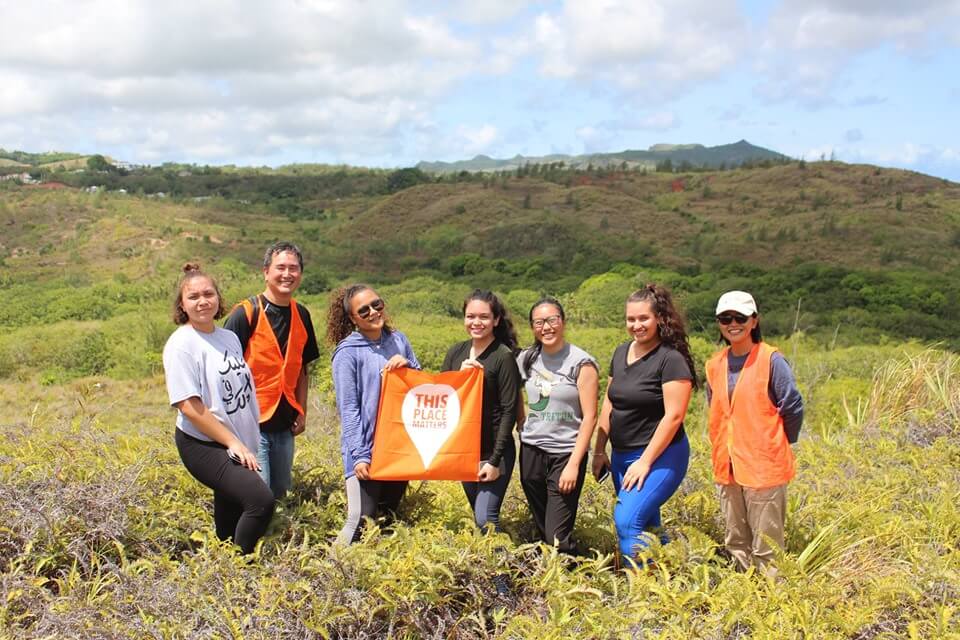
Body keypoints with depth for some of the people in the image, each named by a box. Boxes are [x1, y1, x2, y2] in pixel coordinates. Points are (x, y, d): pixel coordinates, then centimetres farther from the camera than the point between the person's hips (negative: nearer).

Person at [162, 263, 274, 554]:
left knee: (231, 524, 12)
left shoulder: (230, 338, 10)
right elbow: (189, 406, -16)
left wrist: (244, 443, 13)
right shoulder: (181, 344, -11)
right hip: (204, 445, -7)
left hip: (240, 445, 7)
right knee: (262, 500, -23)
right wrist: (233, 442, -16)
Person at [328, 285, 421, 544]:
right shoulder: (348, 352, -8)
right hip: (366, 448, -6)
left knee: (389, 519, 14)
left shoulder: (398, 340, 9)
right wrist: (359, 455, -15)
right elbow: (348, 409, -9)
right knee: (360, 523, -11)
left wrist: (408, 365, -5)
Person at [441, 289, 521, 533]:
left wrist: (495, 460, -16)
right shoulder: (456, 352, 5)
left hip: (493, 451, -6)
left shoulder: (504, 357, -12)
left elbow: (509, 411, -13)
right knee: (478, 513, 16)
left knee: (485, 519, -12)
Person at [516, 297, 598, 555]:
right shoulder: (527, 359, 4)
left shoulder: (581, 363, -10)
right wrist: (524, 429, 11)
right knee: (541, 530, 15)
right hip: (531, 451, 5)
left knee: (558, 537, -9)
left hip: (566, 453, -5)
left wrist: (574, 464, -16)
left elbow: (590, 416, -12)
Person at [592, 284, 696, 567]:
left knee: (627, 521, -18)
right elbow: (608, 404, 15)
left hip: (659, 456, -7)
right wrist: (599, 450, 12)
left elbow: (674, 416, -18)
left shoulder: (671, 359, -14)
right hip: (622, 456, 7)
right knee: (646, 525, 12)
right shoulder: (621, 353, 9)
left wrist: (645, 461, -17)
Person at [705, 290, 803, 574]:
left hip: (764, 465, -6)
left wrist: (780, 444, 4)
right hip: (726, 466, 6)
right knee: (735, 542, 16)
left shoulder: (771, 360, -10)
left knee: (765, 546, 2)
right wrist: (724, 448, 14)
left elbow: (793, 408, -6)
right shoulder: (715, 365, 7)